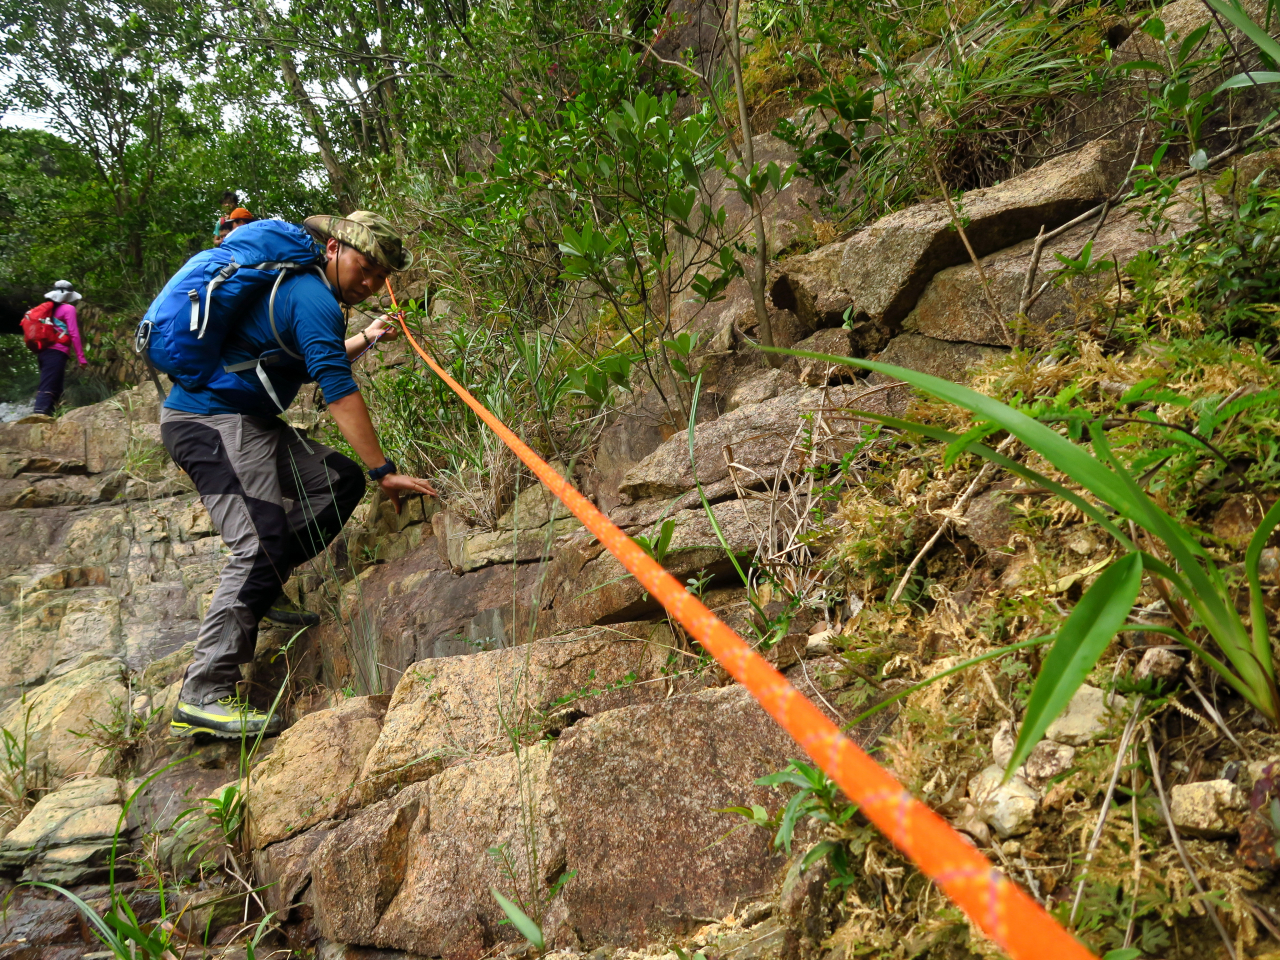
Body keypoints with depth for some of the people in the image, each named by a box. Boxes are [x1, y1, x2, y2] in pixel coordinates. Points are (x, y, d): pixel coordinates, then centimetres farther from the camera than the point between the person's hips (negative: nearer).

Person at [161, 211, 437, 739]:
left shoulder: (297, 286, 17)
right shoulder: (315, 299, -15)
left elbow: (308, 363, 33)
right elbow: (340, 393, -22)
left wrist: (363, 341, 33)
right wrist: (384, 471, -21)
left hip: (247, 421, 10)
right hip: (213, 421, -10)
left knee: (339, 479, 7)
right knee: (261, 543, -20)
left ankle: (259, 589, 8)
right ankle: (203, 697, -22)